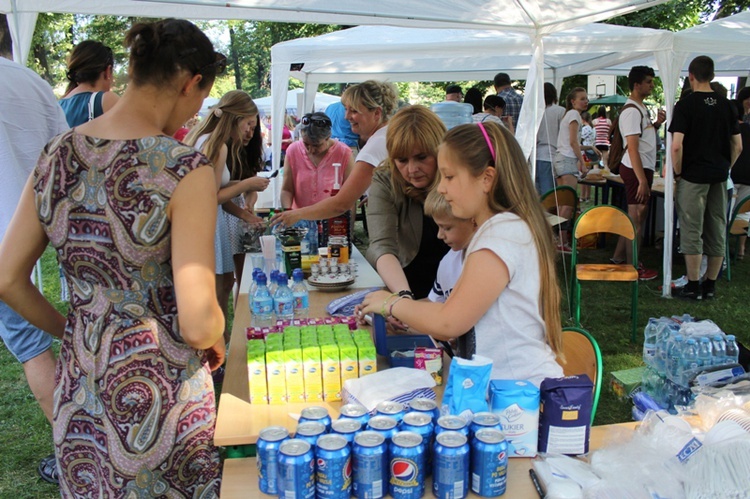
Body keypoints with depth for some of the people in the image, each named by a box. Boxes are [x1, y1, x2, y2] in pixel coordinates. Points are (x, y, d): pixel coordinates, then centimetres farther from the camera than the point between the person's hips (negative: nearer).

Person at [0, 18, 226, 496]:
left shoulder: (56, 155, -2)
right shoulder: (184, 169, -21)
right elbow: (197, 325, -22)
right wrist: (216, 340, 0)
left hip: (77, 383, 6)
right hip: (159, 390, -5)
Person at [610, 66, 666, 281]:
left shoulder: (641, 108, 15)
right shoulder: (632, 111, -17)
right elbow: (632, 148, -22)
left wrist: (657, 124, 8)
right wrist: (642, 180, -25)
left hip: (643, 168, 10)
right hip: (636, 169, -10)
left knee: (639, 215, 16)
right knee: (636, 218, -4)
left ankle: (618, 258, 24)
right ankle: (633, 268, 3)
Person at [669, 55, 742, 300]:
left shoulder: (686, 105, -10)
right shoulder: (726, 105, 7)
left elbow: (676, 145, -18)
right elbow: (738, 146, 8)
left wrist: (677, 172, -5)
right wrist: (725, 168, 18)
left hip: (693, 176, -5)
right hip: (719, 177, 6)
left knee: (692, 232, 0)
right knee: (717, 232, 10)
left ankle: (693, 287, 5)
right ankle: (710, 286, 19)